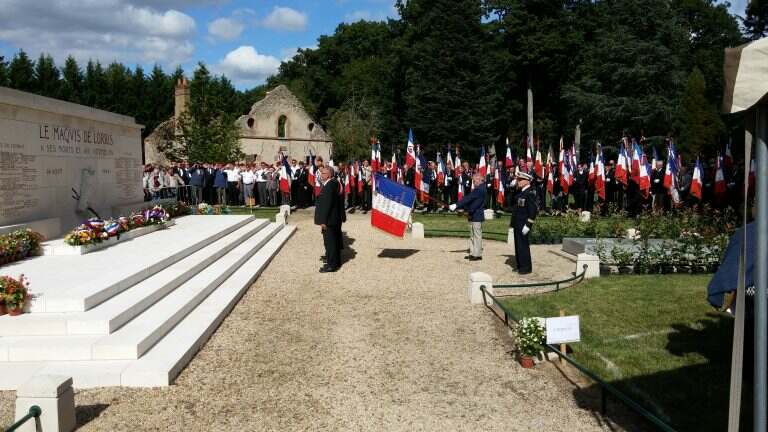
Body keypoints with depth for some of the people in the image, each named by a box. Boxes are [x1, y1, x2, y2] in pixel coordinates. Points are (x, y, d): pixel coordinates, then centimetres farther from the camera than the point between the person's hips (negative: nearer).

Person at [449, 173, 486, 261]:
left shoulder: (479, 189, -18)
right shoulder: (479, 189, 14)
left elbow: (468, 198, -24)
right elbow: (469, 199, 15)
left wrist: (456, 205, -24)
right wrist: (464, 208, 5)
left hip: (477, 216, -10)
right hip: (473, 215, 10)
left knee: (477, 235, -2)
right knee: (472, 235, 14)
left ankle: (478, 254, 4)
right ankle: (473, 253, 21)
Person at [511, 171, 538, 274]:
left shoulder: (530, 193, -16)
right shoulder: (521, 192, 13)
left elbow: (533, 211, -20)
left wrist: (528, 225, -22)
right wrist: (513, 222, 20)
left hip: (523, 225, -9)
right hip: (517, 225, 9)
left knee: (523, 245, -3)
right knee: (518, 245, 14)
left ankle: (526, 267, 7)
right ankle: (520, 266, 24)